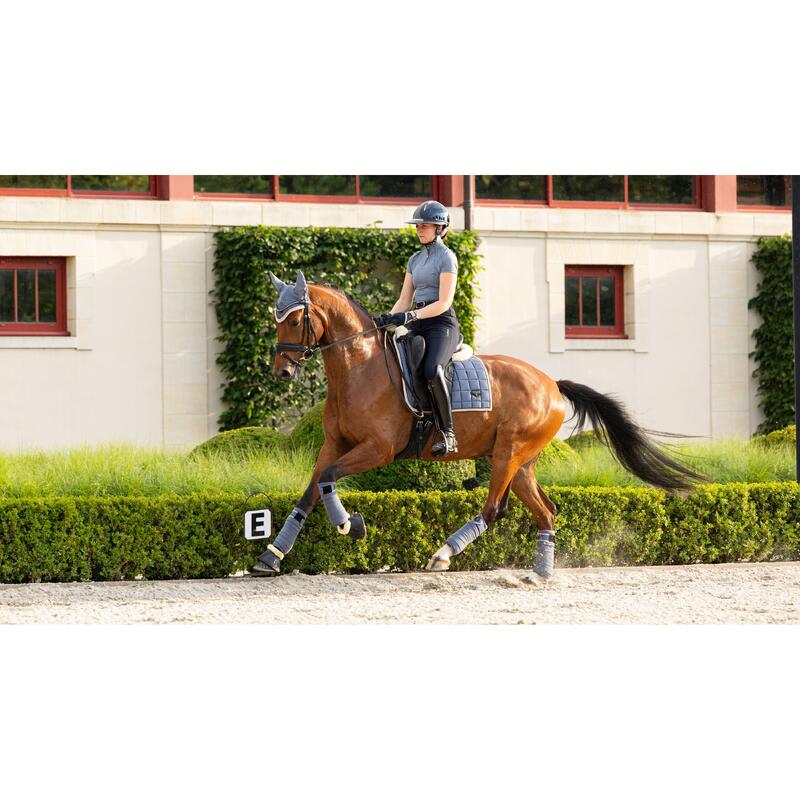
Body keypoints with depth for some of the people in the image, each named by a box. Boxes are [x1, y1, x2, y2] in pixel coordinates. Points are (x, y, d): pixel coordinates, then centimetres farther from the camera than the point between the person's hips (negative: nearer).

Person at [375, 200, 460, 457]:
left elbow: (443, 302, -13)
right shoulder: (415, 259, 18)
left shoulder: (446, 257, -4)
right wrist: (387, 318, -4)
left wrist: (411, 315, -24)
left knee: (432, 370, -35)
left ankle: (448, 435, -30)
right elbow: (404, 299, 16)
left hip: (441, 323, -8)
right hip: (417, 325, 8)